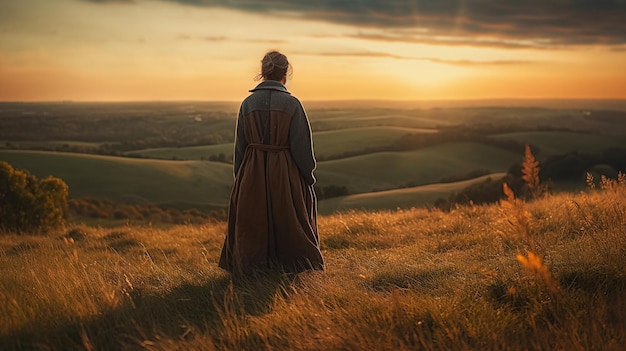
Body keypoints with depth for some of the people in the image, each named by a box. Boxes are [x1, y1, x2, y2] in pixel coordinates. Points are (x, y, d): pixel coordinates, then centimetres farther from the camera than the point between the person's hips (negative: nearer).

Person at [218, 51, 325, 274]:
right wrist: (308, 177, 2)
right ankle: (290, 267, 16)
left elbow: (240, 146, 4)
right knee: (288, 224, 10)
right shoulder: (291, 104, -10)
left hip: (252, 175, 3)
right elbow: (302, 147, -9)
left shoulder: (247, 104, -1)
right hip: (285, 174, -2)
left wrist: (240, 178, 14)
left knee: (252, 226, 13)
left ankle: (251, 268, 18)